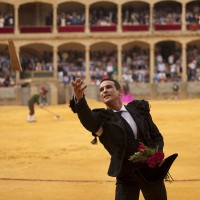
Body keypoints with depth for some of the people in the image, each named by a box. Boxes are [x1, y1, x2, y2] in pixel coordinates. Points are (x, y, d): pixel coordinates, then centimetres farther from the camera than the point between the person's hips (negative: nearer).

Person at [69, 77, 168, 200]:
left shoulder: (139, 109, 3)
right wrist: (79, 99, -54)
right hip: (126, 178, -3)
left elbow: (157, 137, 9)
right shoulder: (103, 118, -8)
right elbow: (88, 118, -32)